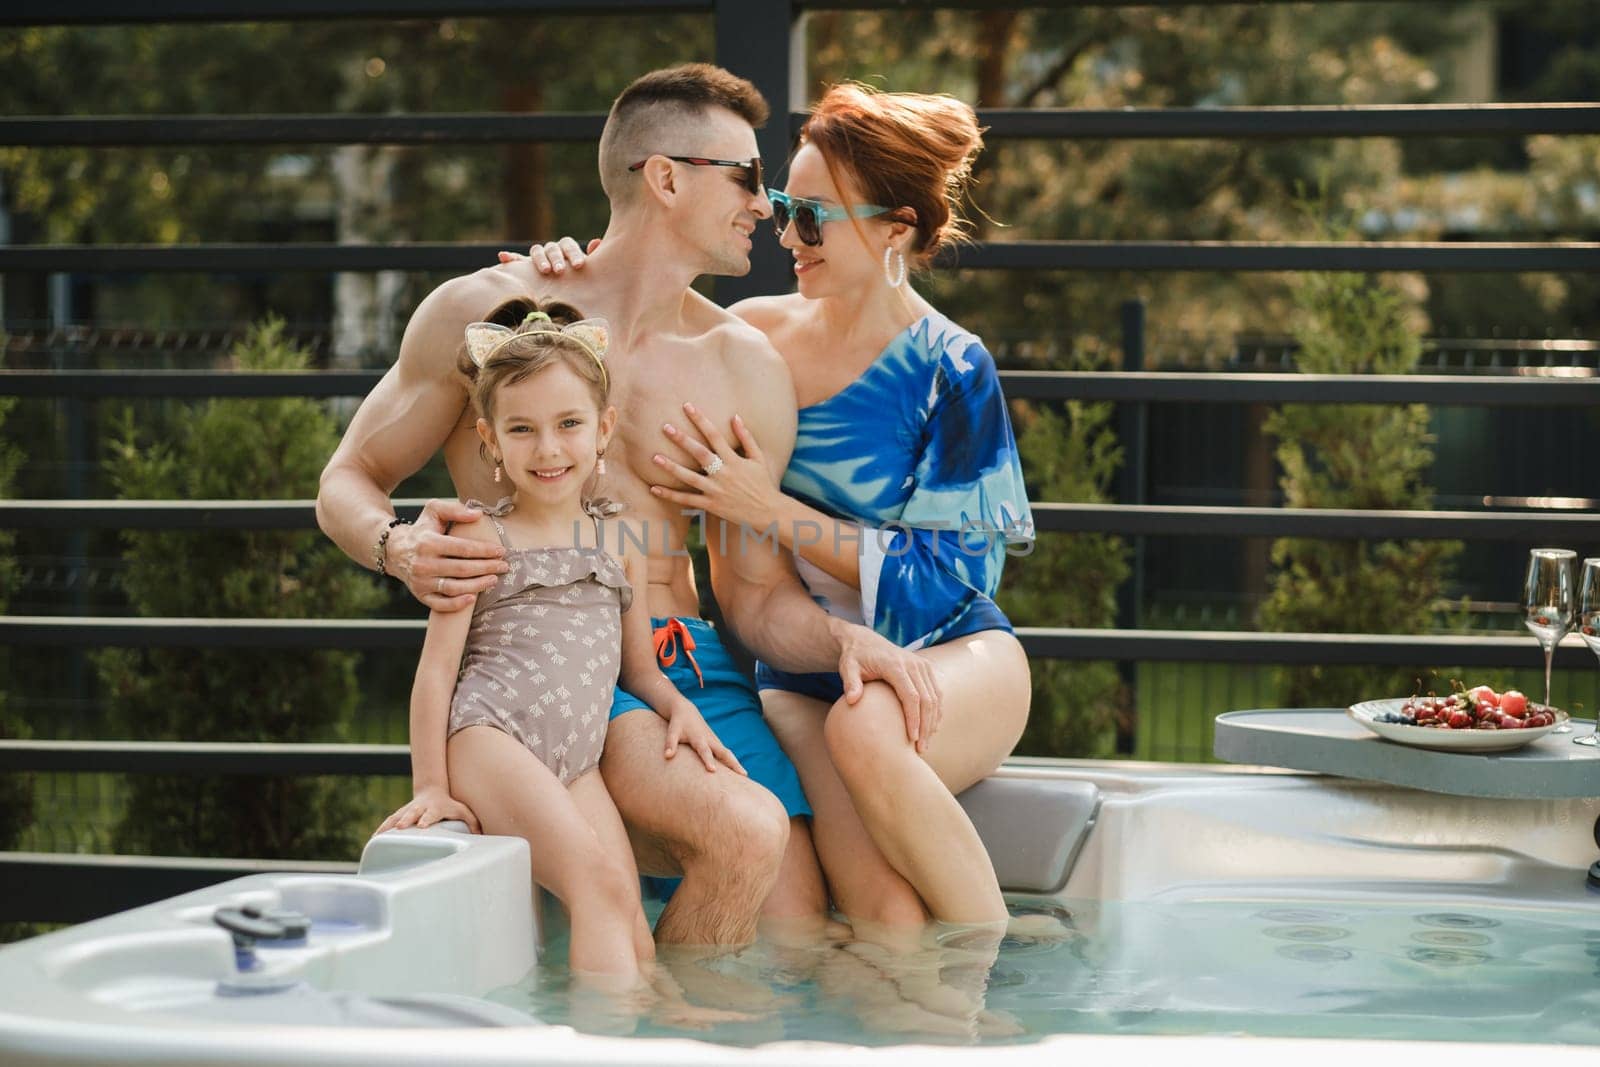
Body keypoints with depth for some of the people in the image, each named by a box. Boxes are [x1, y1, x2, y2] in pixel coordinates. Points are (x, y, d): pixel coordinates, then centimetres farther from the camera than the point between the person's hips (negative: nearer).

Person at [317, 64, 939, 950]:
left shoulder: (746, 370, 11)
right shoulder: (486, 313, 0)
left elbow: (757, 595, 13)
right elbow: (347, 484, 7)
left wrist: (844, 639, -9)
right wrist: (400, 548, -17)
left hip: (689, 667, 5)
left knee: (797, 948, -13)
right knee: (744, 829, -29)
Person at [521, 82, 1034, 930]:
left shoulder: (950, 371, -8)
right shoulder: (753, 336, 4)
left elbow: (943, 577, -12)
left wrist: (773, 511, -19)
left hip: (952, 657, -2)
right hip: (799, 672, 2)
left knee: (865, 730, -38)